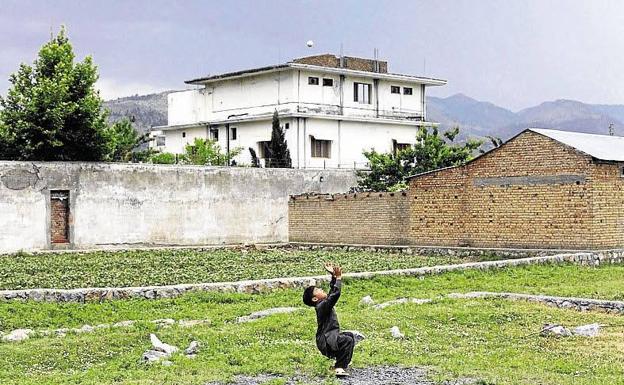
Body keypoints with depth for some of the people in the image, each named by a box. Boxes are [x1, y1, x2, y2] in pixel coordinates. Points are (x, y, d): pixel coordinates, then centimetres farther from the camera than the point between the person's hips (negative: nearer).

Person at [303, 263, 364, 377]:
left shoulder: (324, 303, 11)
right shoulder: (322, 306, -17)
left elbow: (332, 291, 19)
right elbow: (335, 294, -29)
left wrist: (334, 276, 12)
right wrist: (338, 277, -25)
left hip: (331, 337, 11)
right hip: (326, 341, -11)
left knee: (350, 335, 30)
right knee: (348, 340, -33)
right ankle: (340, 368, -27)